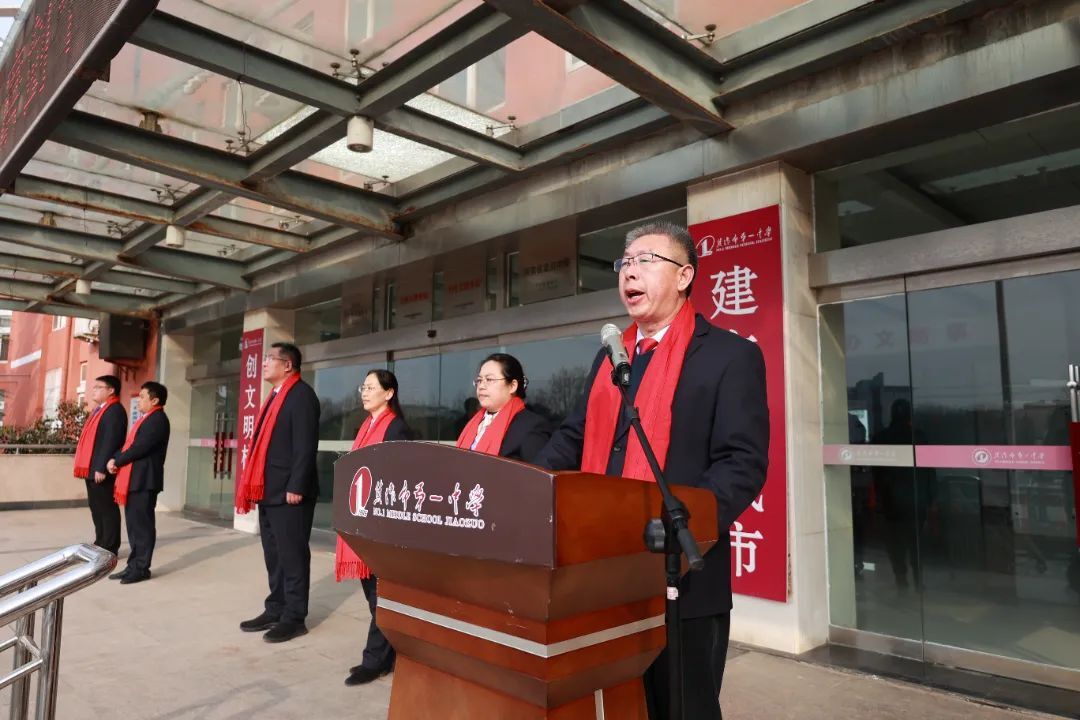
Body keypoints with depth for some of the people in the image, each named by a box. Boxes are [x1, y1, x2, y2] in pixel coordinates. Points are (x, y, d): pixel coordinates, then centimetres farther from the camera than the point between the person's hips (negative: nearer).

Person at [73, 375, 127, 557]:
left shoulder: (115, 411, -14)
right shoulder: (99, 410, 19)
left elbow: (111, 441, -21)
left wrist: (101, 467, -24)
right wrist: (90, 467, 17)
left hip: (102, 470, -10)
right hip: (92, 468, 10)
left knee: (107, 508, -3)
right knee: (96, 507, 16)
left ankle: (109, 548, 3)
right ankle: (101, 543, 26)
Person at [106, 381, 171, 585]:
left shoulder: (158, 419, -12)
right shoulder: (146, 418, 21)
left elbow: (140, 447, -19)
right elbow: (130, 444, 19)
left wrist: (117, 461, -8)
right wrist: (115, 459, 2)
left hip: (144, 480, -10)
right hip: (133, 479, 10)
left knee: (142, 524, -4)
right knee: (133, 523, 13)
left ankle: (141, 568, 2)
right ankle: (134, 565, 20)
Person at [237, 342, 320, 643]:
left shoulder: (302, 394, -11)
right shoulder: (275, 396, 18)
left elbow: (305, 446, -19)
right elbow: (264, 443, 18)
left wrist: (296, 487, -22)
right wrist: (255, 486, 15)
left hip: (289, 492, -9)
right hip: (269, 491, 9)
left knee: (292, 556, 0)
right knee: (274, 555, 16)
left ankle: (294, 618, 9)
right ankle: (275, 610, 27)